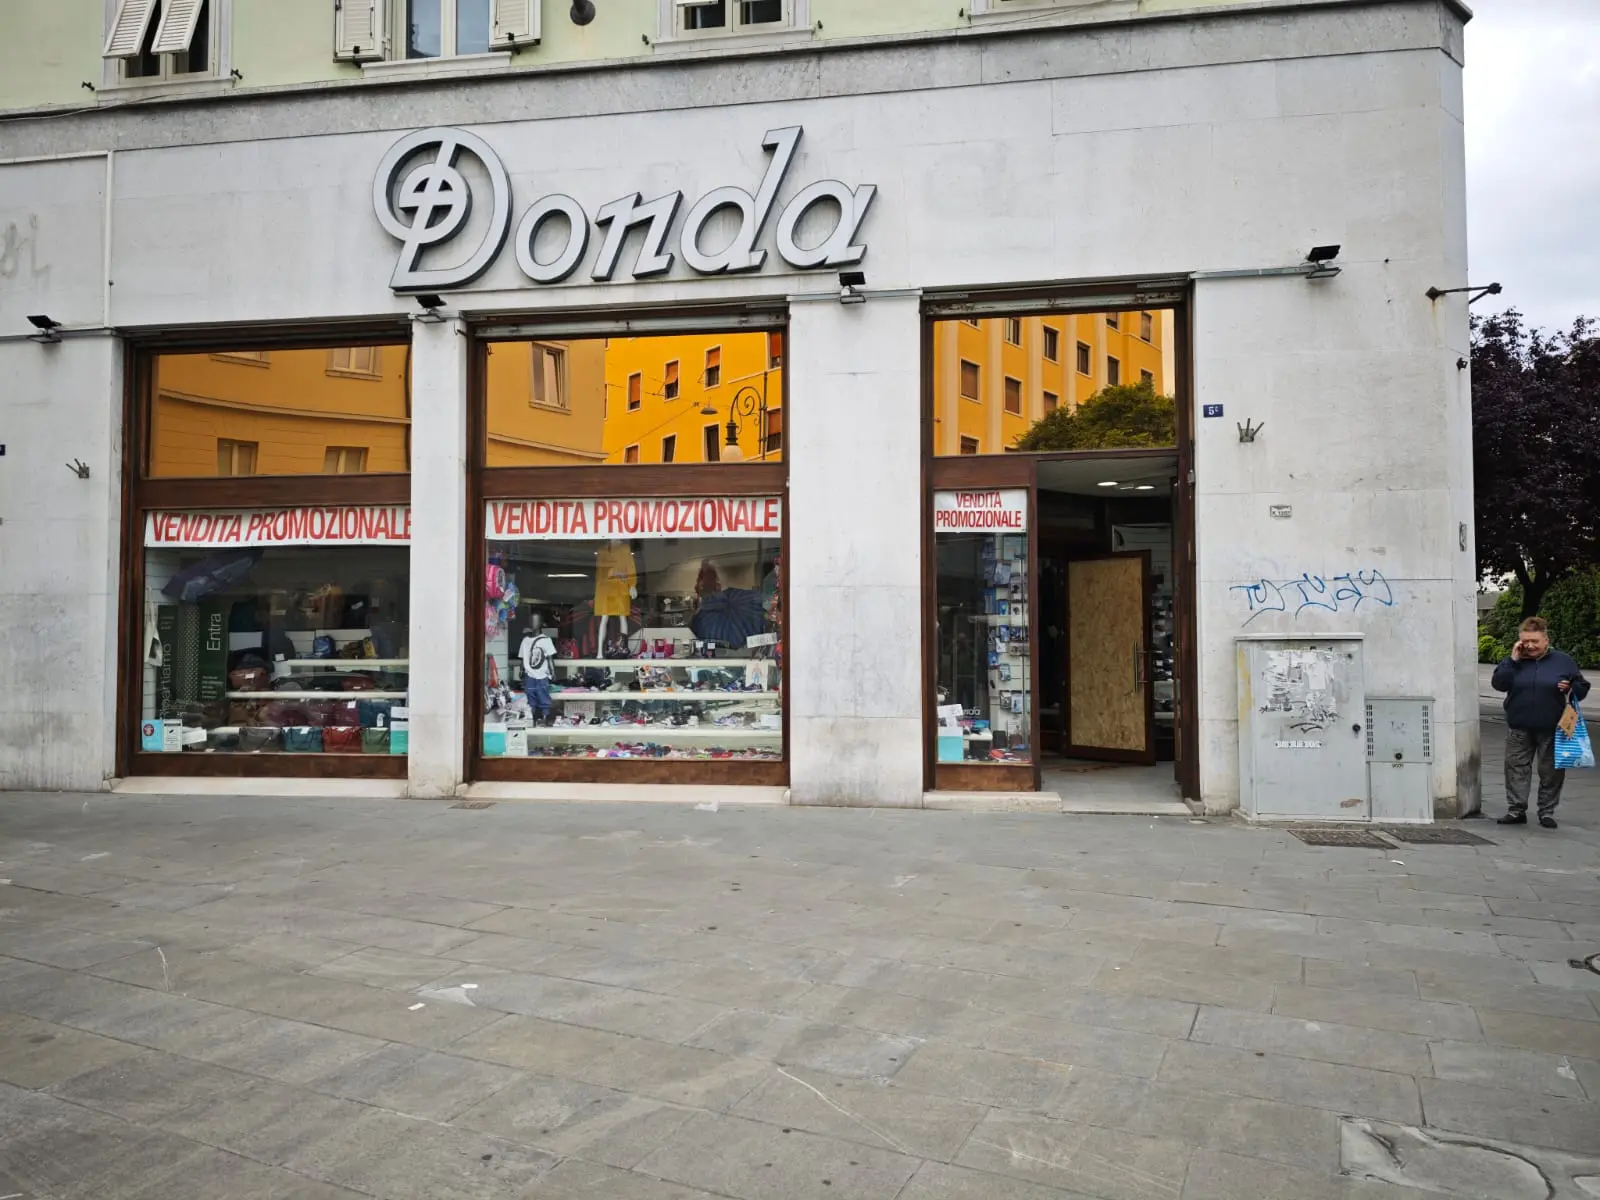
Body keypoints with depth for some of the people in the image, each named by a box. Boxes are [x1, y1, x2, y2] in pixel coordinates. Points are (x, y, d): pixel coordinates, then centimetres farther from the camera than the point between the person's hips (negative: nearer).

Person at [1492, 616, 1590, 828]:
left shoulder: (1563, 661, 2)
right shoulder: (1516, 661, 4)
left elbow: (1582, 687, 7)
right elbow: (1498, 684, -8)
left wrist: (1570, 688, -15)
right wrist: (1513, 660, -12)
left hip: (1551, 729, -1)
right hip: (1519, 729, 1)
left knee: (1551, 771, 6)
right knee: (1516, 768, 3)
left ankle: (1547, 813, 17)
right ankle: (1516, 811, 11)